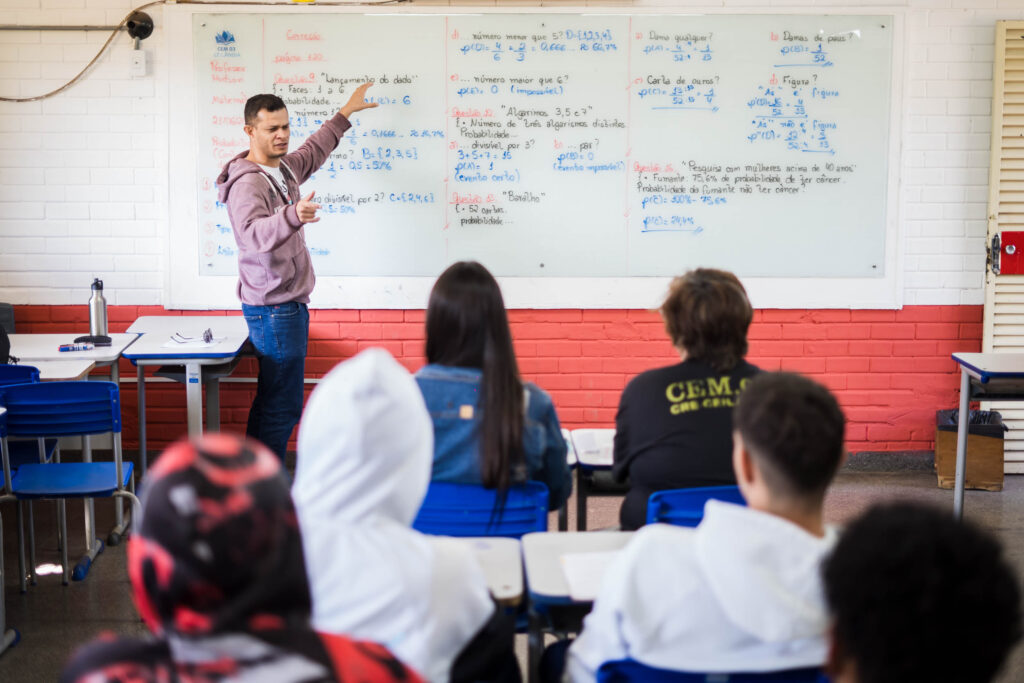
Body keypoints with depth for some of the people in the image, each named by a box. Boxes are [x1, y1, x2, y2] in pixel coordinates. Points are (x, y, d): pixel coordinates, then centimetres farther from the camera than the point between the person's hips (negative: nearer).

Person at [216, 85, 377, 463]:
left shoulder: (284, 167, 11)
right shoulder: (246, 183, -20)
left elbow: (313, 152, 34)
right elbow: (253, 233, -39)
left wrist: (346, 113, 41)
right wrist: (292, 215, -57)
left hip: (288, 304, 10)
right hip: (274, 309, -10)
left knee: (272, 398, 15)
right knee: (284, 404, -10)